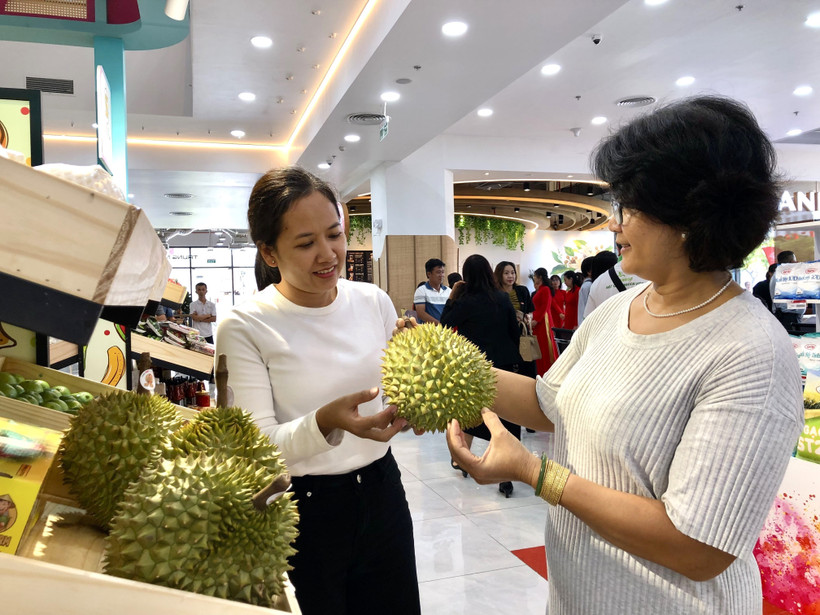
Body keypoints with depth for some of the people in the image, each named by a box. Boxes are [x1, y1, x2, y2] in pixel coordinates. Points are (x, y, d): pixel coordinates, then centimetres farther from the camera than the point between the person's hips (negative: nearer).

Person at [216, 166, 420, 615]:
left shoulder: (374, 301, -1)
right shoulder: (245, 326, -14)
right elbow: (261, 446, -16)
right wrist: (326, 423, -33)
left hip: (381, 490, 4)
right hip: (302, 510, -4)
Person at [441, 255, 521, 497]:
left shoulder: (466, 301, -10)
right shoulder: (503, 298, 1)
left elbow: (445, 325, -2)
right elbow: (515, 331, 7)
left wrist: (452, 298, 0)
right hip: (506, 363, 2)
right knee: (506, 417, 2)